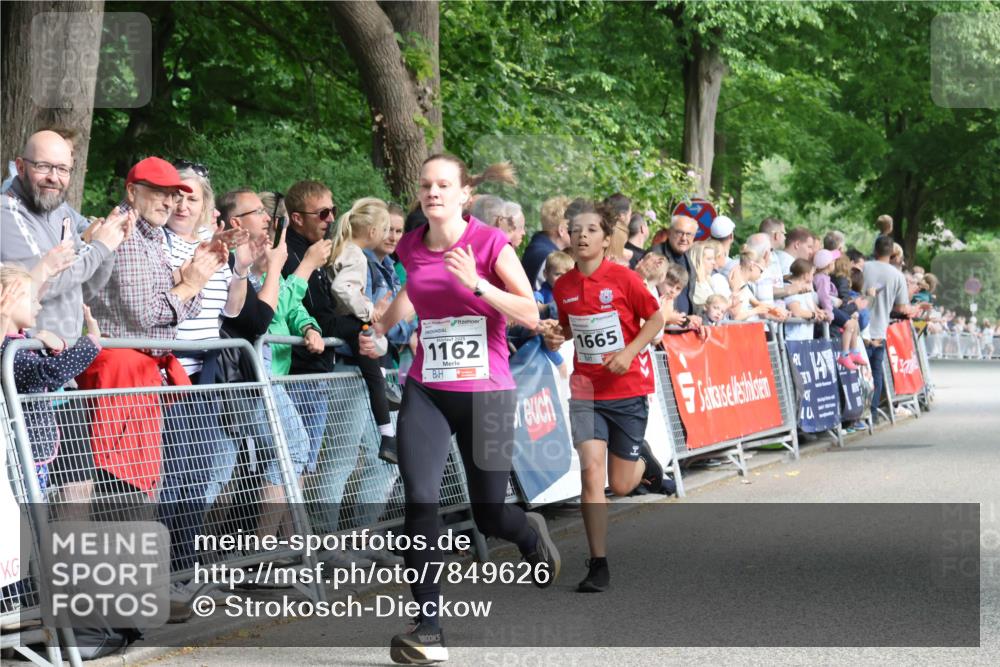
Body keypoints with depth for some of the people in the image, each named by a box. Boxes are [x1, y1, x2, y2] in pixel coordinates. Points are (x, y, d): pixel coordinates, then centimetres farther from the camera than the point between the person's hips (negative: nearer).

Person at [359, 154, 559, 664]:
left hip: (485, 392, -3)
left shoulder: (490, 244, -9)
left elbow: (531, 315, -16)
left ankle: (532, 534, 45)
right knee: (419, 503, -14)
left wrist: (477, 283, -26)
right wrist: (378, 333, 16)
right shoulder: (410, 248, 4)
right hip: (426, 392, 3)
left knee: (489, 515, 7)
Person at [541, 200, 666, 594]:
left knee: (620, 485, 3)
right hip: (586, 388, 2)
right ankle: (598, 565, -6)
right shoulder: (564, 286, 1)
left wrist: (629, 353, -16)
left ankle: (642, 459, 41)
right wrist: (558, 336, -4)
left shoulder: (623, 278, -10)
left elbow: (655, 319, -2)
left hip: (628, 388, -2)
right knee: (591, 469, -13)